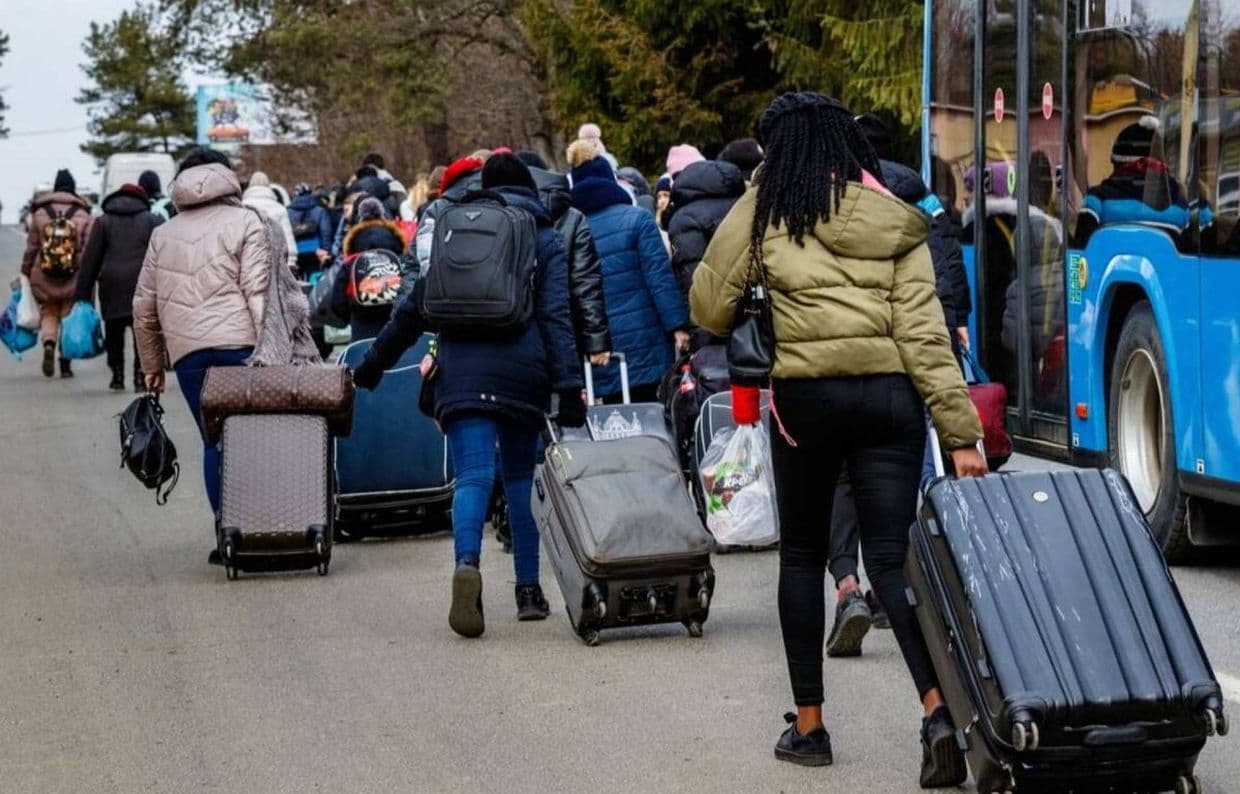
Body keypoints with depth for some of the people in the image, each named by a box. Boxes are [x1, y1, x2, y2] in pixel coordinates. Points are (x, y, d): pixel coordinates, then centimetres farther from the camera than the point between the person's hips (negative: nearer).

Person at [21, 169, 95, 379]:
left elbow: (31, 248, 1)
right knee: (68, 318, 11)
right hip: (73, 279, 0)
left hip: (43, 277, 0)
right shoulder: (84, 216, -4)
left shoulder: (40, 214, -2)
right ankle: (66, 364, 9)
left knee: (48, 314, 14)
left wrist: (26, 273, 12)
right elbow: (89, 251, -7)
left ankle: (49, 344, -14)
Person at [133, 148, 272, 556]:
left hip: (186, 353, 3)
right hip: (238, 344, -3)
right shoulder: (245, 223, 7)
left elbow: (143, 307, 20)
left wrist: (152, 365, 27)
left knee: (215, 442, 8)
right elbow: (258, 293, -5)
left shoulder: (162, 235, 20)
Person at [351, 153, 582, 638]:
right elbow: (557, 317, -2)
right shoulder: (546, 241, 9)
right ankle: (528, 590, 11)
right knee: (521, 476, 13)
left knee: (474, 475, -9)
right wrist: (569, 386, -8)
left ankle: (467, 564, -36)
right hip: (523, 373, 0)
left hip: (463, 371, 0)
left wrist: (374, 362, 25)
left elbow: (415, 308, 16)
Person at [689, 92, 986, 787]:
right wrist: (961, 434, -3)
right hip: (890, 396, 2)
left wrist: (734, 336, 29)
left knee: (803, 555, 14)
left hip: (806, 396, -2)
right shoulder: (895, 222, 7)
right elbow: (925, 334, 0)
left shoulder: (766, 209, 1)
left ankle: (809, 724, 17)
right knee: (893, 559, 0)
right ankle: (939, 708, -21)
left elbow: (709, 304, 5)